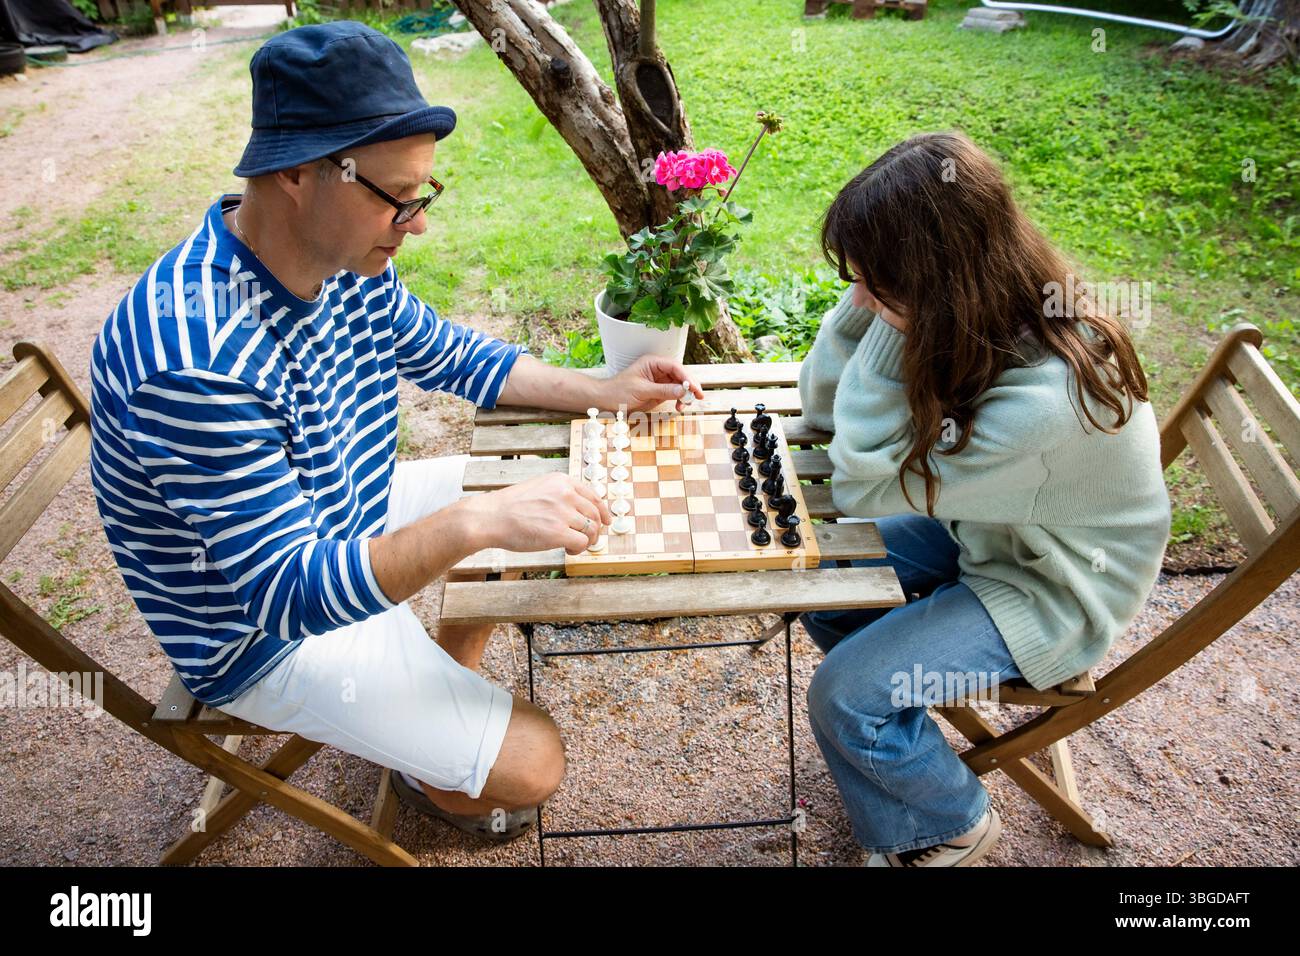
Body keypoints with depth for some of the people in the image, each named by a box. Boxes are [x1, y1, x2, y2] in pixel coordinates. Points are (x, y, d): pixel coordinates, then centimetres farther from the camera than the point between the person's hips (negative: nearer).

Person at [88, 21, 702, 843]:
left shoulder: (346, 260, -11)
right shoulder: (198, 360, -38)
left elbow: (450, 356, 5)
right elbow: (288, 593, -35)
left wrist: (600, 391, -5)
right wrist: (477, 520, -47)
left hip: (349, 520, 8)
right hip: (271, 638, -8)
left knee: (539, 502, 16)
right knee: (529, 764, -10)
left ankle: (450, 682, 31)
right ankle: (432, 776, 28)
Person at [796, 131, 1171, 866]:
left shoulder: (1042, 400, -40)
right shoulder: (987, 312, -17)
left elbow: (862, 487, -30)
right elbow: (825, 405, -9)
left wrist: (888, 324, -35)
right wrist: (870, 302, -27)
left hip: (1053, 589, -7)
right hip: (982, 525, 7)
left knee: (846, 695, -13)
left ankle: (953, 828, 18)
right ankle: (899, 706, 25)